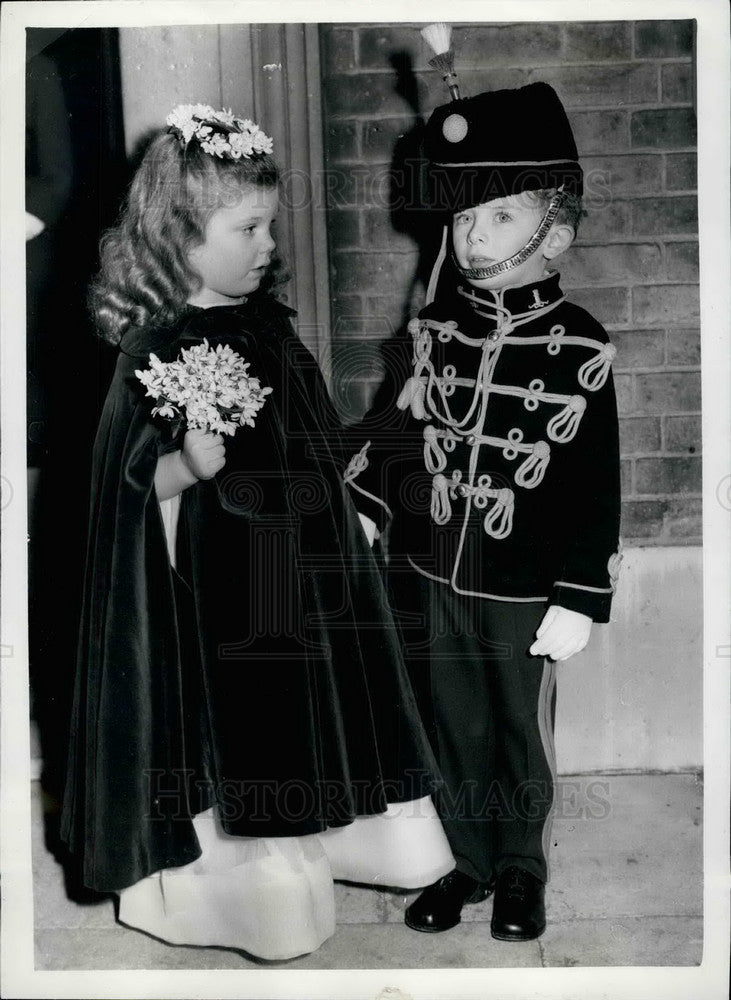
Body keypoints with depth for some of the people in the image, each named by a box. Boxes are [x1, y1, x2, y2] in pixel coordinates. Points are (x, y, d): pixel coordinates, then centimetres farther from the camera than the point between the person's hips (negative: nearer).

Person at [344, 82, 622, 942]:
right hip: (428, 579, 3)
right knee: (450, 730, 15)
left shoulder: (579, 348, -10)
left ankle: (520, 872, 34)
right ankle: (465, 862, 35)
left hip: (522, 591, -3)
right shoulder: (432, 331, 1)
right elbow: (388, 431, 10)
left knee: (521, 736, 14)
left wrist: (579, 602, -11)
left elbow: (594, 486, -10)